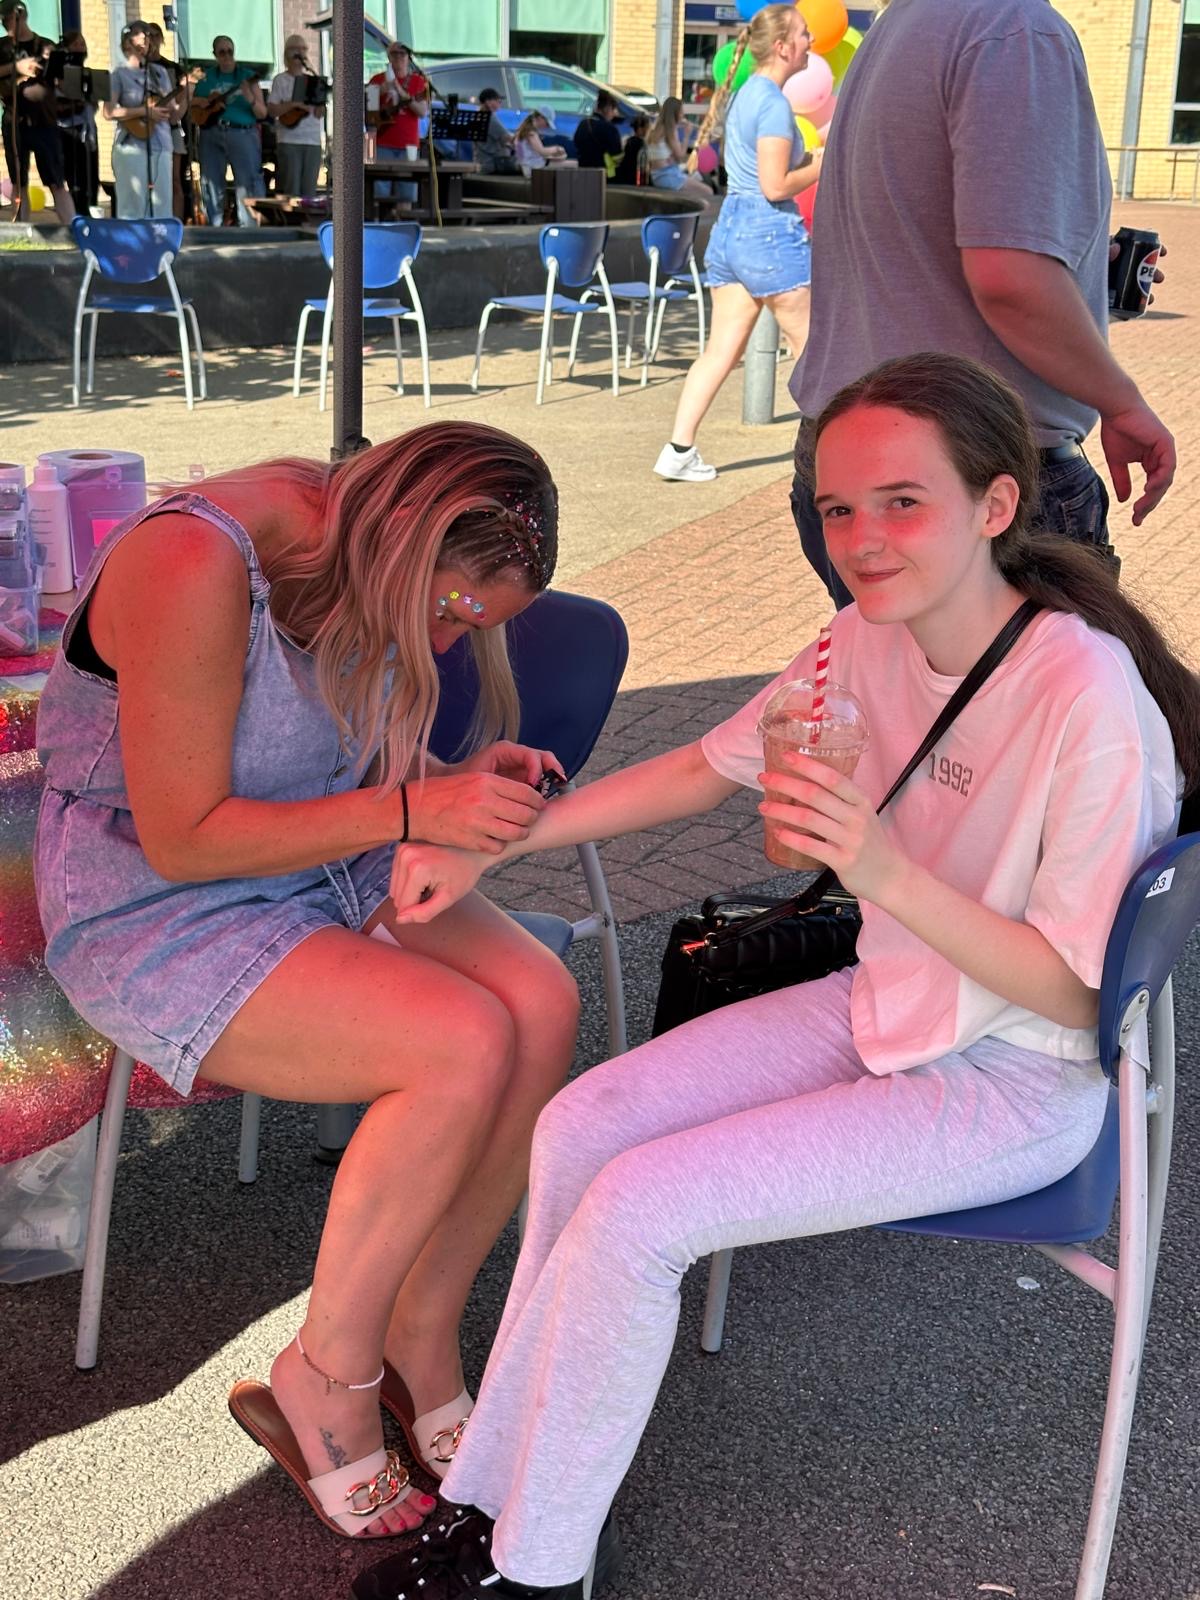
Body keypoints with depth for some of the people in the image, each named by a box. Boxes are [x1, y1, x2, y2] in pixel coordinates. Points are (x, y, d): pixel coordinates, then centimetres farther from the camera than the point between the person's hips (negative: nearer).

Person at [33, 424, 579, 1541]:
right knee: (464, 1046, -27)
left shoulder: (364, 564, -1)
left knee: (542, 1003, -19)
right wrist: (413, 809, -26)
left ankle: (419, 1339, -4)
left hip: (330, 874, 8)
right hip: (160, 921, -7)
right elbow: (182, 839, -22)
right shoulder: (197, 568, -26)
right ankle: (324, 1383, -8)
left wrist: (467, 782, -7)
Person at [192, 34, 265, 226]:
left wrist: (251, 99, -19)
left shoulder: (247, 76, 5)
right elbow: (189, 101, 22)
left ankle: (252, 230, -14)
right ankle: (215, 229, 13)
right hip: (211, 134, 3)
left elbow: (263, 114, 1)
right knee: (211, 182, 5)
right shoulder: (206, 77, 11)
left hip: (242, 133, -3)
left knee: (249, 182, -13)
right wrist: (200, 102, 1)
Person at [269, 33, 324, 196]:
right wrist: (295, 104, -14)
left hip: (313, 141, 4)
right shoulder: (280, 80, 4)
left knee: (309, 190, 3)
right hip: (289, 141, -4)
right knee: (291, 190, -8)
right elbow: (271, 110, -4)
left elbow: (319, 113, 9)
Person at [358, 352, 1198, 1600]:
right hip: (887, 1011, 7)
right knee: (578, 1130, -6)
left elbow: (1073, 992, -21)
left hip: (1017, 1087, -7)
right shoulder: (872, 639, -5)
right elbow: (707, 768, 7)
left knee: (633, 1212, -17)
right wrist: (486, 847, 2)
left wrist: (886, 871, -36)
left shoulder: (1087, 699, -27)